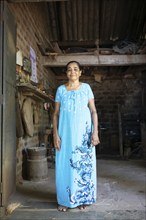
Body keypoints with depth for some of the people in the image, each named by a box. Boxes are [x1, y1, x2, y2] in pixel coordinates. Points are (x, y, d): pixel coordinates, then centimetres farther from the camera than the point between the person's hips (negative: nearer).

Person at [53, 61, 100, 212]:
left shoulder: (86, 87, 6)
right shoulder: (61, 89, 8)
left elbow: (93, 111, 2)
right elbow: (56, 113, 6)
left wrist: (95, 132, -8)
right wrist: (55, 134, -4)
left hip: (83, 132, 0)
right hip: (66, 132, 1)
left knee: (84, 163, 4)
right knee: (65, 164, 4)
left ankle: (82, 198, 20)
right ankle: (65, 200, 18)